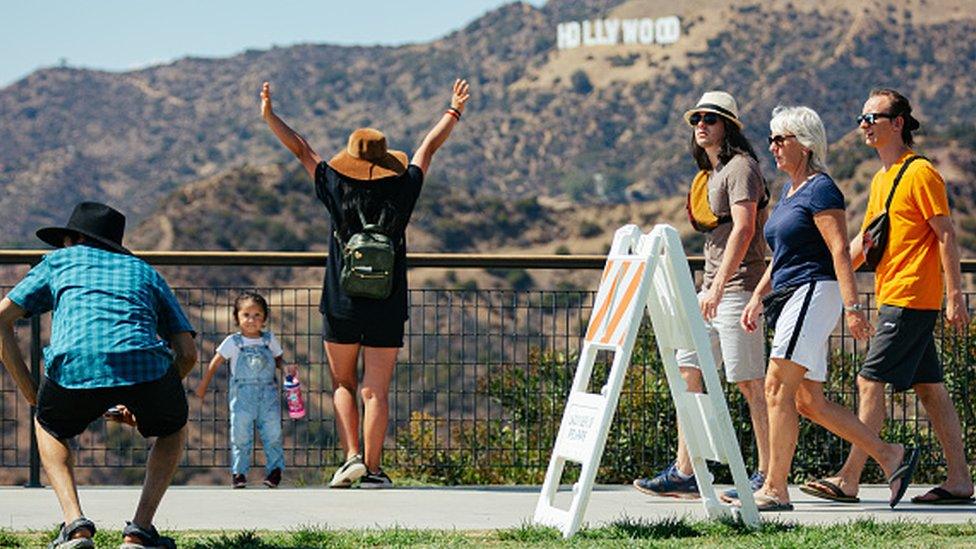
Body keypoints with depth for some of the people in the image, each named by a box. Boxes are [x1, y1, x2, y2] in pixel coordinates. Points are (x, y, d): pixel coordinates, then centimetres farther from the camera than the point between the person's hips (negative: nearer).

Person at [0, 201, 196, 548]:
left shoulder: (60, 260, 32)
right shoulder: (144, 272, 36)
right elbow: (188, 352, 27)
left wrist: (29, 391, 28)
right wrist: (142, 402, 39)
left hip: (74, 365, -1)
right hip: (145, 361, 1)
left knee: (49, 426, 33)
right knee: (173, 430, 33)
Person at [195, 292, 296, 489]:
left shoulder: (269, 340, 8)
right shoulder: (233, 342, 1)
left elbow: (278, 359, 18)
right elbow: (216, 363, 6)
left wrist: (285, 368, -4)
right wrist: (203, 385, 8)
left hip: (268, 393, 2)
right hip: (242, 394, -2)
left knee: (273, 432, -2)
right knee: (241, 434, -3)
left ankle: (274, 469, 8)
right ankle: (239, 472, 5)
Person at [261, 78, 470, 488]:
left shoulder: (338, 191, -6)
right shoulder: (400, 193, -3)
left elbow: (301, 150, 2)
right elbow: (429, 148, 10)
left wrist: (269, 116, 9)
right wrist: (454, 112, 21)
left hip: (341, 306, 0)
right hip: (387, 309, 0)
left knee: (343, 384, 14)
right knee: (376, 390, 1)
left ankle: (352, 457, 0)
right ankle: (372, 471, -1)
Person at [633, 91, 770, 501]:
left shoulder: (740, 167, -10)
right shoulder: (712, 173, 19)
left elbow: (744, 228, -21)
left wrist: (719, 286, -26)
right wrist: (711, 287, 20)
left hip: (738, 284, -10)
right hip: (713, 286, 10)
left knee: (750, 382, -8)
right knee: (688, 370, 7)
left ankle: (768, 476, -4)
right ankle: (684, 474, 9)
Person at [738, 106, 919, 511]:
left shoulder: (820, 190, -10)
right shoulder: (790, 190, 18)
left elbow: (840, 251, -17)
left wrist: (852, 307, -23)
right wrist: (758, 297, 21)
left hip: (815, 292, -10)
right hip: (790, 296, 10)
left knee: (779, 388, -13)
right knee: (809, 401, 7)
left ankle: (775, 489, -11)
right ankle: (891, 457, 11)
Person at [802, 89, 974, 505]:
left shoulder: (920, 173, -9)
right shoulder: (882, 179, 18)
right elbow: (863, 241, 22)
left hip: (910, 300, -9)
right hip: (892, 298, 9)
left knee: (870, 381, -11)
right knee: (930, 388, 8)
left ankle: (848, 480, -12)